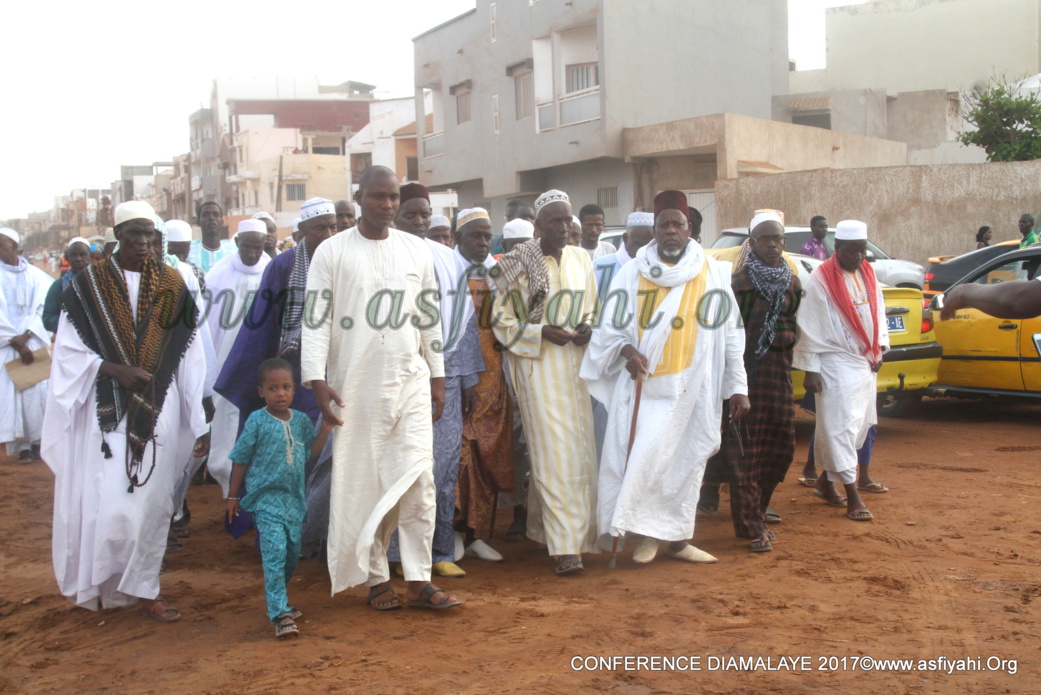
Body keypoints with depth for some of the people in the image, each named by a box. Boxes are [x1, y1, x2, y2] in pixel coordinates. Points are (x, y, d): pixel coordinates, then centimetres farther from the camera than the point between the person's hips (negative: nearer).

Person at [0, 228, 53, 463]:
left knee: (37, 391, -3)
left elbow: (42, 308, 0)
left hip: (33, 343, 1)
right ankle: (22, 446, -2)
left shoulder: (35, 275, 5)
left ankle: (39, 440, 8)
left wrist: (26, 336, -12)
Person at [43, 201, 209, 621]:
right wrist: (116, 370, -16)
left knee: (150, 500, 3)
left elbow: (190, 360, 3)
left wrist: (198, 424, 0)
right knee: (104, 502, -4)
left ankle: (141, 588, 15)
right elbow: (69, 351, 0)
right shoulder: (88, 284, 1)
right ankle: (98, 584, 16)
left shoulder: (171, 286, 5)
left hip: (157, 412, 2)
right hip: (105, 413, -1)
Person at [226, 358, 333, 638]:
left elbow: (310, 453, 8)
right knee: (274, 554, -14)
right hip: (266, 497, -5)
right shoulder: (257, 421, -7)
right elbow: (241, 460, -1)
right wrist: (232, 496, 3)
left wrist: (324, 429, -4)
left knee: (292, 553, 13)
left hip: (294, 498, 5)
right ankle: (279, 615, -13)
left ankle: (277, 600, 34)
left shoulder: (301, 420, 6)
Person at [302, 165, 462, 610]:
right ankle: (376, 578, 16)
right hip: (356, 385, -2)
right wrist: (318, 380, -13)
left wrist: (438, 376, 12)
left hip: (410, 381, 2)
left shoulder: (417, 251, 9)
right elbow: (316, 321, -4)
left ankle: (418, 579, 5)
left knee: (419, 478, -3)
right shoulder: (332, 252, -1)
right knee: (362, 482, 4)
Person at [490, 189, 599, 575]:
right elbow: (503, 322, -2)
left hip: (578, 364, 5)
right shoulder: (518, 264, -4)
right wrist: (543, 332, -15)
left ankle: (543, 525, 23)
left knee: (580, 449, 5)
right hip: (538, 366, -5)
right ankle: (565, 546, -6)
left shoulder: (581, 260, 10)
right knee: (553, 452, -8)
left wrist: (588, 329, -2)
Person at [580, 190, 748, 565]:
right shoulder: (632, 273, 4)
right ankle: (647, 532, 7)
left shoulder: (713, 274, 5)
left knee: (685, 461, 6)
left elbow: (730, 333, 6)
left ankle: (677, 537, 19)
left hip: (693, 389, 1)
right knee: (641, 457, -9)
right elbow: (611, 328, 6)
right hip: (643, 385, -1)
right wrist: (628, 352, -15)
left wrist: (737, 387, 2)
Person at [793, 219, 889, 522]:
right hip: (836, 364, -8)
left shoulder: (868, 275, 10)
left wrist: (880, 347, 9)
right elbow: (810, 328, -12)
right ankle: (852, 498, -5)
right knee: (841, 427, -7)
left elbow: (879, 312, 20)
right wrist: (810, 369, -14)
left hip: (865, 363, 8)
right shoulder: (821, 280, -11)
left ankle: (826, 480, 28)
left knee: (860, 425, 12)